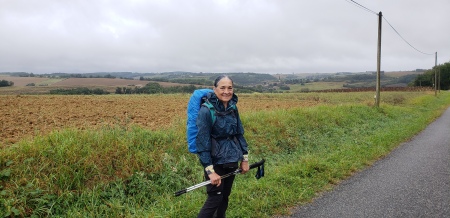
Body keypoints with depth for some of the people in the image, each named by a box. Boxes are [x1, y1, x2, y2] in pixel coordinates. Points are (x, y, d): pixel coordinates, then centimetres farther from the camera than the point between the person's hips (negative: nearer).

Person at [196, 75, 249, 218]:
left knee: (225, 196, 16)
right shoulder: (206, 111, -18)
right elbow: (202, 142, -19)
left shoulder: (233, 108, 2)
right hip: (216, 162, -6)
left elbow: (239, 134, 10)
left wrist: (245, 159, 8)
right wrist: (210, 171, -21)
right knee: (215, 199, -2)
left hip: (231, 161, 6)